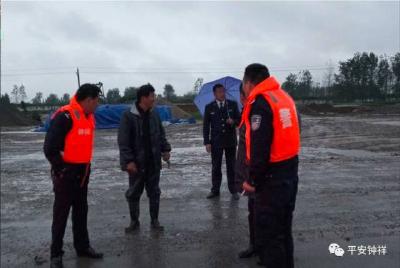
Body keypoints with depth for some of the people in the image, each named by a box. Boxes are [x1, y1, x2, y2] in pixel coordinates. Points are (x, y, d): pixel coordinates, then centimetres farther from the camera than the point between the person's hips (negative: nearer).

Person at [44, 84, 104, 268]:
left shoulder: (89, 116, 8)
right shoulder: (65, 117, -20)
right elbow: (50, 148, -21)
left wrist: (85, 167, 16)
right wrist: (61, 169, -14)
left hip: (82, 173, 8)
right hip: (66, 174, -8)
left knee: (81, 212, 17)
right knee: (61, 214, 5)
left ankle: (82, 246, 31)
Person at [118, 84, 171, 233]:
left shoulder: (154, 114, 4)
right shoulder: (128, 116, -12)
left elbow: (161, 134, 14)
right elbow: (123, 141, -13)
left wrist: (165, 149, 5)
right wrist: (128, 160, -18)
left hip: (154, 162, 4)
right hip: (137, 163, -4)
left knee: (154, 192, 12)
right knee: (133, 194, 9)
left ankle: (154, 221, 25)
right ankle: (134, 222, 26)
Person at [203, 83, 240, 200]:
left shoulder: (233, 104, 2)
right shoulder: (209, 107, 1)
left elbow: (239, 120, 4)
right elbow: (206, 126, 1)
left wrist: (233, 121, -19)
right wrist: (207, 142, -5)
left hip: (230, 141, 0)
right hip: (216, 141, 0)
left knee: (231, 166, 7)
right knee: (216, 167, 7)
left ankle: (233, 190, 17)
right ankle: (215, 190, 17)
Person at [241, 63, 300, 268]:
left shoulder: (260, 103, -16)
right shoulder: (284, 97, 12)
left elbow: (259, 147, -22)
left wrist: (253, 180, -14)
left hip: (271, 177, -9)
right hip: (290, 171, 9)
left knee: (267, 236, 1)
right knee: (283, 230, 22)